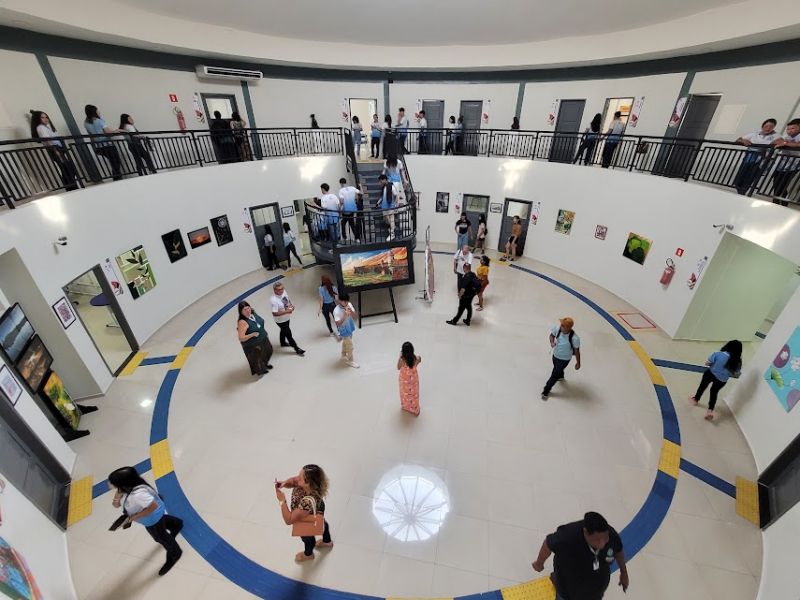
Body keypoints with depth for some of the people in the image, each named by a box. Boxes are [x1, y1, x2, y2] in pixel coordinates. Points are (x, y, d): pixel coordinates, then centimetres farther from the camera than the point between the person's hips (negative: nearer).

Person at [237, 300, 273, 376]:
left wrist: (265, 334, 12)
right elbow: (241, 338, -35)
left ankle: (265, 364, 61)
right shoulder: (242, 322, -33)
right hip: (253, 346, -7)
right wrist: (252, 334, -39)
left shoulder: (253, 313, -11)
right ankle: (259, 370, 50)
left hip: (263, 339, 8)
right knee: (257, 358, 19)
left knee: (267, 351, 30)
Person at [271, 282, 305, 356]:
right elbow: (274, 313, -33)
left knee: (283, 331, 30)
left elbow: (287, 299, 7)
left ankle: (283, 343, 57)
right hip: (280, 321, -7)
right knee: (288, 334, 8)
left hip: (286, 317, 7)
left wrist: (291, 305, -12)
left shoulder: (284, 292, -13)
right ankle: (297, 349, 25)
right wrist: (287, 311, -34)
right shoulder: (274, 300, -35)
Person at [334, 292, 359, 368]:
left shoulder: (349, 305, -12)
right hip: (344, 331, -6)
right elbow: (338, 324, -32)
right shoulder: (337, 311, -29)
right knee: (350, 346, 8)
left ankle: (343, 355, 52)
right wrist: (344, 315, -43)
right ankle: (350, 361, 31)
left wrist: (351, 311, -30)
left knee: (345, 343, 28)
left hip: (350, 328, 6)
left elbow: (356, 316, -10)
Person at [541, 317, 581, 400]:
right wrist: (552, 342, -24)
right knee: (557, 368, 33)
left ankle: (546, 391, 30)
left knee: (554, 375, 7)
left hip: (564, 359, -5)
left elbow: (577, 350, -18)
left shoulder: (574, 338, -35)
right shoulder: (557, 328, -27)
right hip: (555, 354, 5)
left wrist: (578, 363, -5)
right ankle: (560, 376, 69)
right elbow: (552, 334, -3)